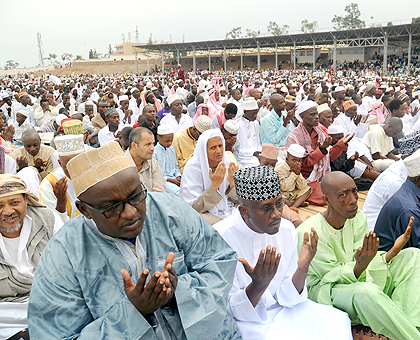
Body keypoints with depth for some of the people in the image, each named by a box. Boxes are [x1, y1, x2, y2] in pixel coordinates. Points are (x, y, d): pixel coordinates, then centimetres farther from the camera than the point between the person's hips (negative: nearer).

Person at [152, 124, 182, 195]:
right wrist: (169, 179, -14)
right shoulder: (154, 152, -7)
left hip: (174, 178, 6)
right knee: (178, 192, -32)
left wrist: (178, 177, 2)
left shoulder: (172, 149, 14)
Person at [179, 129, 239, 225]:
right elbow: (193, 207, -18)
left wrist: (232, 182, -20)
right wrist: (215, 184, -28)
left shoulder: (227, 162, -2)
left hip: (227, 209, 5)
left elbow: (237, 199, 2)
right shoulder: (192, 168, -15)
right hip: (203, 212, -5)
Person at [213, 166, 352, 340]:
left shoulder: (287, 230, -6)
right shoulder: (221, 239, -23)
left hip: (281, 309, 4)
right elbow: (230, 310, -15)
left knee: (335, 321, -16)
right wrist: (258, 285, -34)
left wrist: (302, 268, -22)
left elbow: (285, 298, -3)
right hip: (244, 320, -4)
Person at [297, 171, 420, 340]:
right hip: (324, 287, -8)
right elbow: (333, 277, -23)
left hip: (357, 278, 8)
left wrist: (393, 252, -24)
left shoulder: (358, 218, -5)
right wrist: (360, 265, -43)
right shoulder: (310, 233, -27)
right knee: (365, 292, -41)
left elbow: (365, 269, -6)